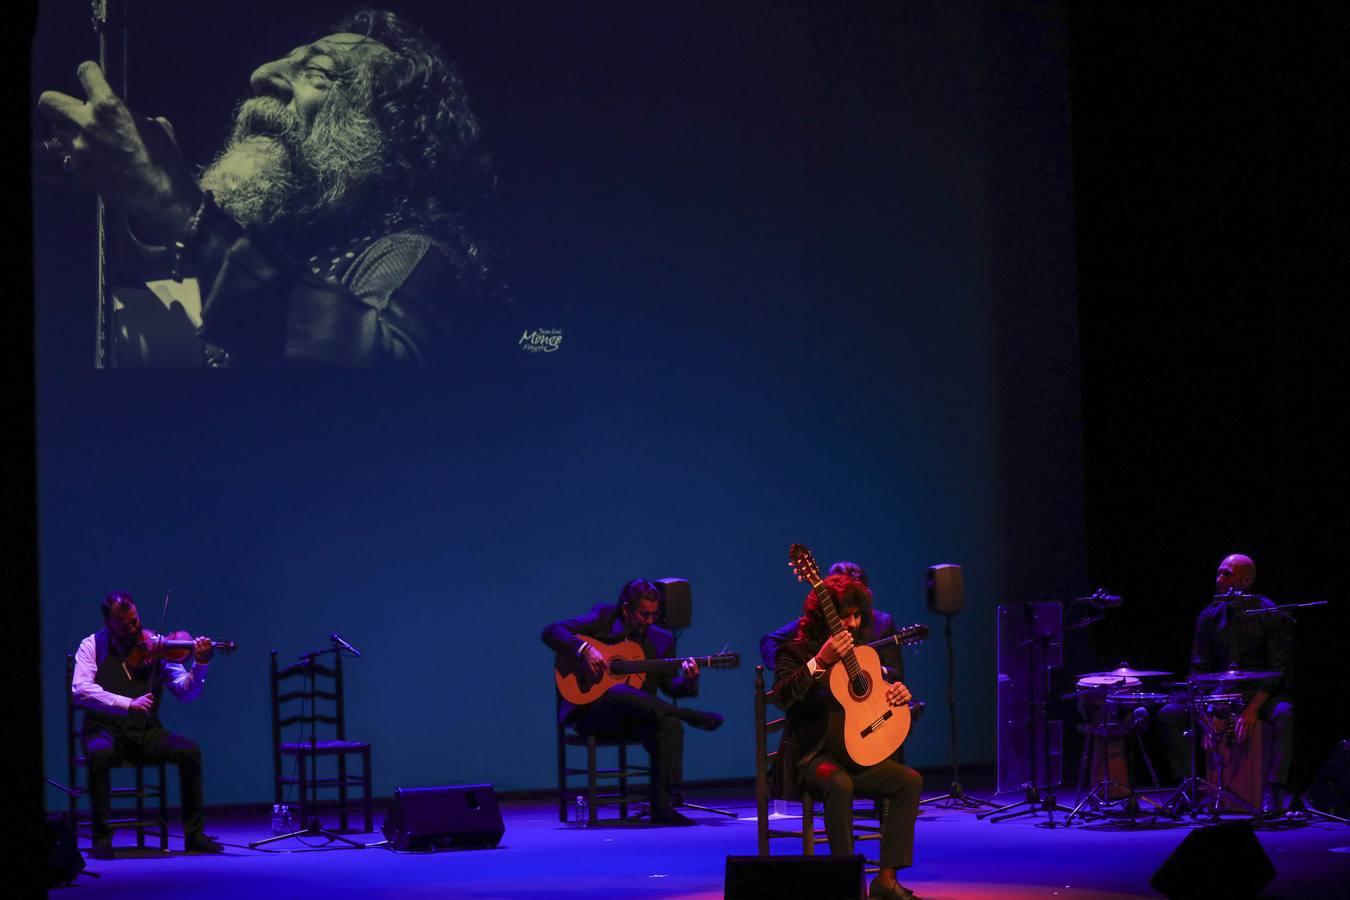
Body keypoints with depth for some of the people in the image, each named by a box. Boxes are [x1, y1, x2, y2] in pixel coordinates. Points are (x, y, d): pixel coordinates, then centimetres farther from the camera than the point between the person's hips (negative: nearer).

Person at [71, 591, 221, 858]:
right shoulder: (93, 646, -1)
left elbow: (185, 692, -1)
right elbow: (80, 691, -17)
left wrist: (200, 665, -21)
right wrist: (127, 704, -28)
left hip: (146, 731, 2)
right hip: (105, 729, -2)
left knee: (190, 751, -22)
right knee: (100, 754, -36)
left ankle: (194, 834, -10)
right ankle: (102, 836, -23)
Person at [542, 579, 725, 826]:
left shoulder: (662, 639, 12)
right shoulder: (603, 617, 1)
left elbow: (668, 684, 11)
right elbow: (551, 632, -5)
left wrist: (688, 682, -12)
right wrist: (585, 650, -20)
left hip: (635, 718, 3)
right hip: (590, 711, -3)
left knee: (671, 724, -30)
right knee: (618, 692, -39)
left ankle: (662, 806, -30)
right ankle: (693, 717, -25)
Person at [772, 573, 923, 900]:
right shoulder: (796, 652, -4)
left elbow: (876, 696, 24)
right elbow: (782, 697, -22)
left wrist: (897, 692, -1)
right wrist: (820, 661, -32)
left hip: (855, 752, 6)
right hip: (810, 756, -6)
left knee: (910, 780, -15)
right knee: (839, 784, -37)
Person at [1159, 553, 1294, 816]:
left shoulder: (1269, 614, -10)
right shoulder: (1210, 616, 2)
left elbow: (1279, 669, -15)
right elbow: (1200, 667, 5)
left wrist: (1252, 709, -25)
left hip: (1262, 693, -4)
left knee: (1284, 714, -38)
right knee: (1169, 714, -15)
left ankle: (1272, 793, -35)